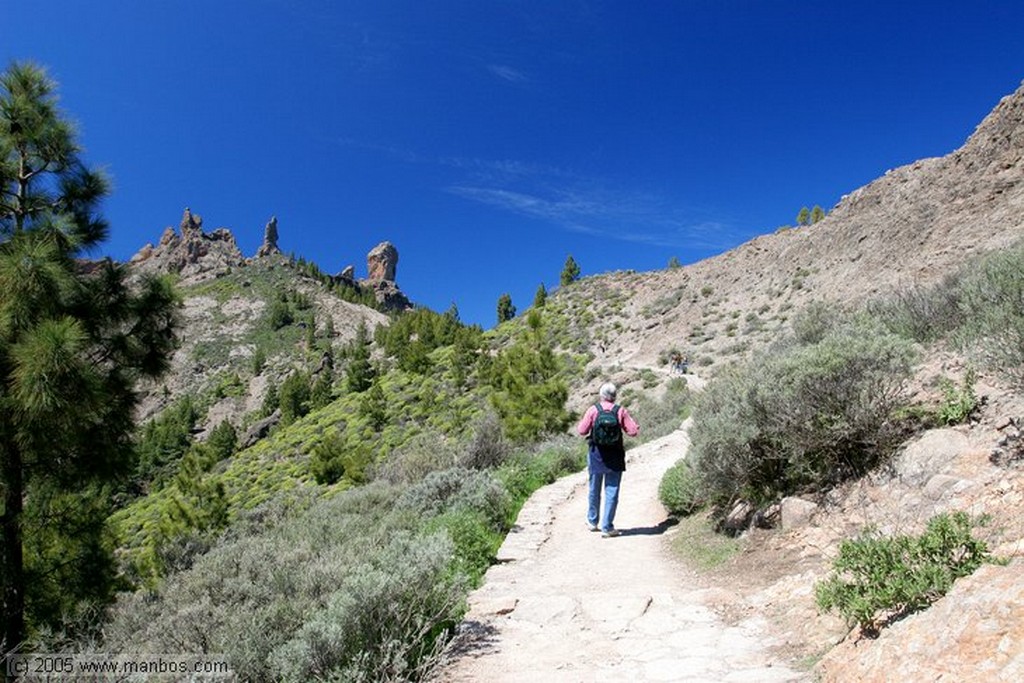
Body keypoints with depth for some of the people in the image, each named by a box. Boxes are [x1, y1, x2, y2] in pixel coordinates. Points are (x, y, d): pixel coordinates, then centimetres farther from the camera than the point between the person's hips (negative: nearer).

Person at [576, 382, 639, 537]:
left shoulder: (593, 410, -9)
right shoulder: (621, 411, -9)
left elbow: (582, 431, -7)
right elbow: (633, 431, -7)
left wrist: (582, 421, 12)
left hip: (596, 456, 1)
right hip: (615, 458, -1)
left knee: (595, 490, 17)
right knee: (611, 492, 5)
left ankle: (592, 521, 32)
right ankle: (607, 527, 6)